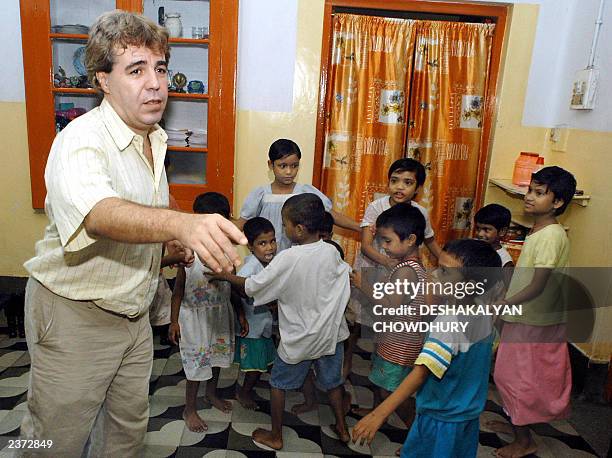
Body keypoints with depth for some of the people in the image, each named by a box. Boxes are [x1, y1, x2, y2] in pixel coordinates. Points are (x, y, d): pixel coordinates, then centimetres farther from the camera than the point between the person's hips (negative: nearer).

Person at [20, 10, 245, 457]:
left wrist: (179, 243, 2)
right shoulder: (81, 140, -24)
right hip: (74, 316, -6)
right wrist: (180, 223, -64)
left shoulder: (155, 139, 2)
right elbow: (98, 214, -46)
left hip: (134, 312, 7)